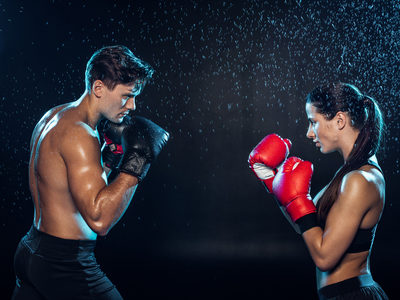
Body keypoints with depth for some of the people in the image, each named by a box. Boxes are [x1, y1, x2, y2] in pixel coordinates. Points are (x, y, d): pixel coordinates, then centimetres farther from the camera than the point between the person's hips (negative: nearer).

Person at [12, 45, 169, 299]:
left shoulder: (54, 117, 9)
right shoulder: (78, 134, -21)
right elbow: (99, 219, -28)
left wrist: (111, 153, 7)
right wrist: (137, 161, -27)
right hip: (65, 264, -10)